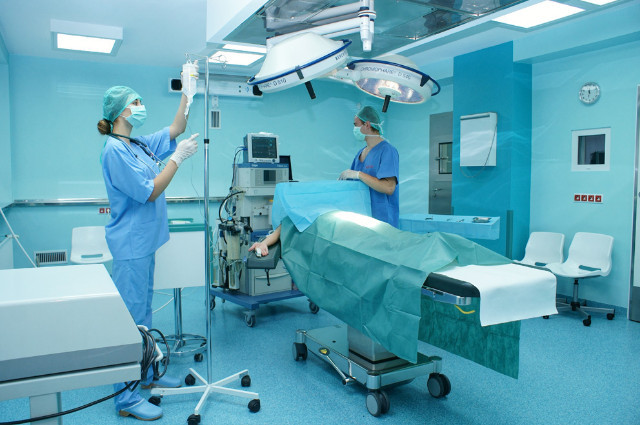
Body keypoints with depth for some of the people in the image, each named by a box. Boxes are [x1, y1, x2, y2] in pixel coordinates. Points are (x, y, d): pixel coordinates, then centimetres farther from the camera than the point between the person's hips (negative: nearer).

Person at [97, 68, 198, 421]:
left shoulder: (138, 144, 11)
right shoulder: (115, 149, -15)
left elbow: (175, 129, 19)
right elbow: (149, 191, -19)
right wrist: (178, 158, -16)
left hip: (145, 241, 10)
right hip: (131, 245, -10)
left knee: (143, 313, 18)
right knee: (130, 318, -3)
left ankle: (147, 375, 33)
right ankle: (126, 399, 8)